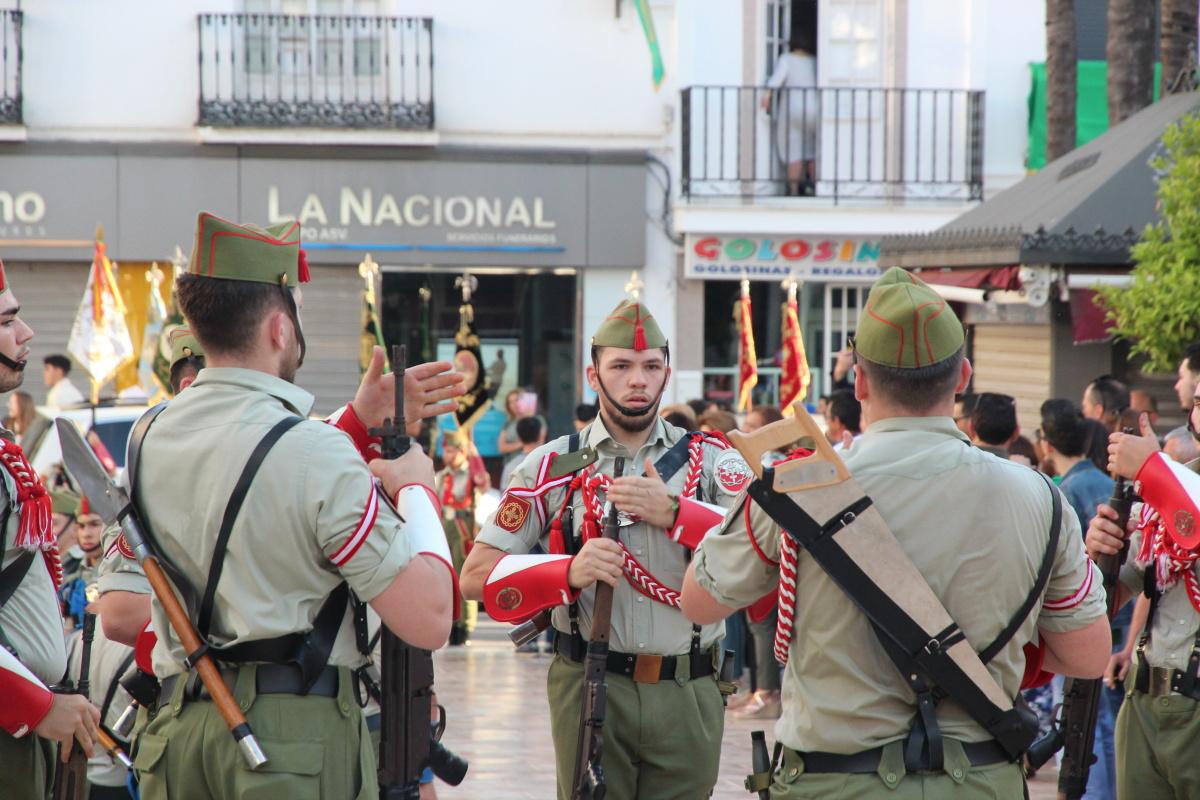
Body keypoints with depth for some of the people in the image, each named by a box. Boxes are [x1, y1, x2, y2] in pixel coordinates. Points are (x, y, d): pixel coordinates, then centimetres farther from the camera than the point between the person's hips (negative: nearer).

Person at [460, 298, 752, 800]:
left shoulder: (711, 459, 5)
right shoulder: (552, 467, 4)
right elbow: (476, 576, -2)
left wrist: (672, 512, -24)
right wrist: (569, 572, -19)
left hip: (689, 697, 1)